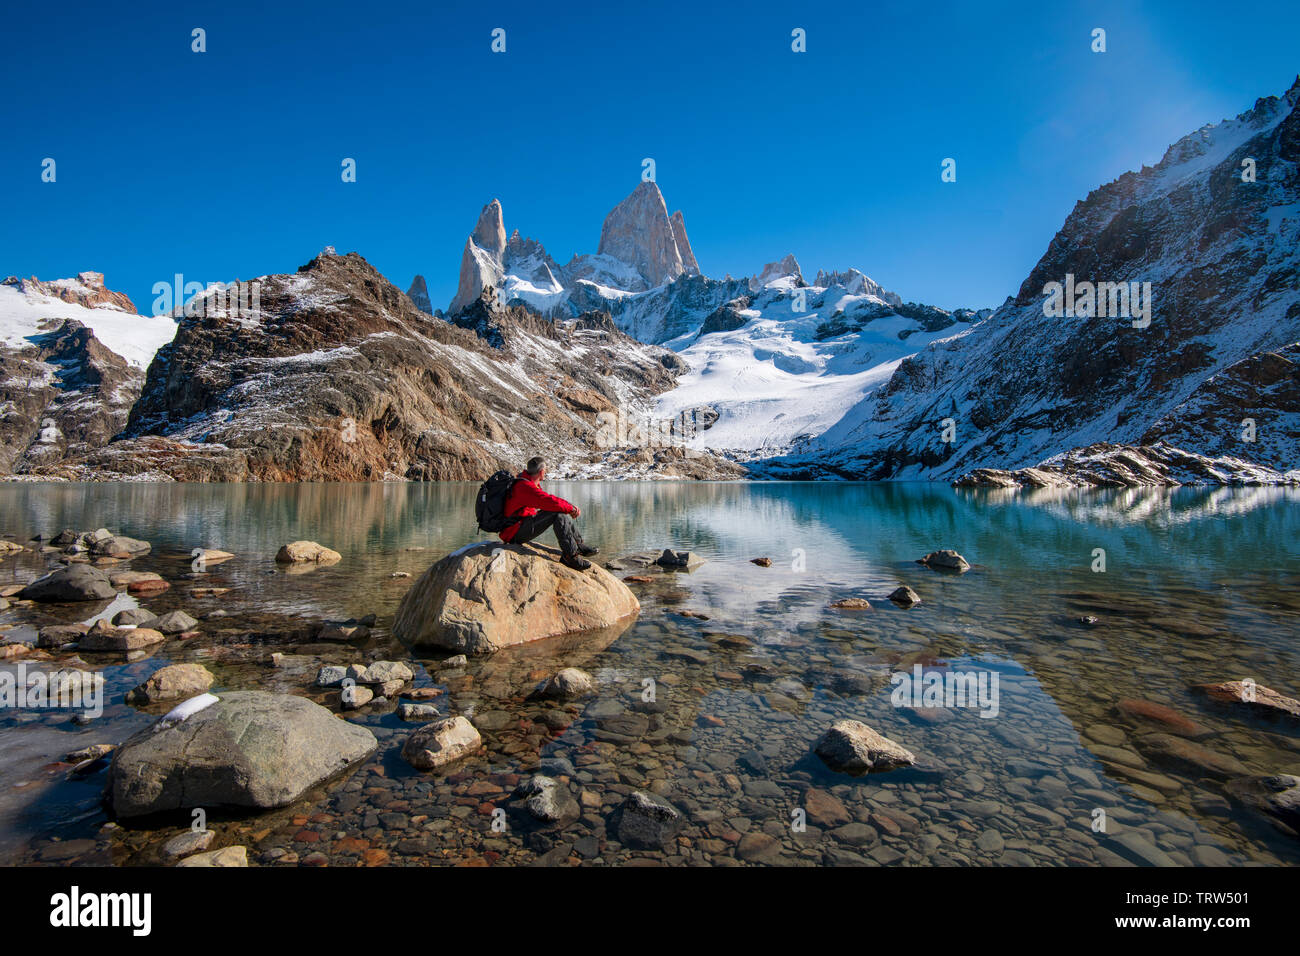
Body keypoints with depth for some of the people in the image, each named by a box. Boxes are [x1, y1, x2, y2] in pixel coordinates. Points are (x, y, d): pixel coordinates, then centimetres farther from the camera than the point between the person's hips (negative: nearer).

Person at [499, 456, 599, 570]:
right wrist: (570, 508, -14)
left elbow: (549, 499, 16)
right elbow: (549, 502, -30)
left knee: (562, 512, 11)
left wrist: (570, 506, 2)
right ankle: (570, 556, -22)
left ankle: (580, 546, 13)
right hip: (516, 534, -11)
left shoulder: (529, 483, 11)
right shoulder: (525, 487, -22)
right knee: (558, 514, -23)